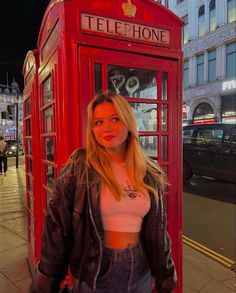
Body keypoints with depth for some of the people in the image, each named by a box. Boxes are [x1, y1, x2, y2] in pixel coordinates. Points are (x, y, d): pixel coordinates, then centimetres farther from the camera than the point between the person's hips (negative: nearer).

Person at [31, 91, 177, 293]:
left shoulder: (150, 173, -3)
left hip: (141, 268, 4)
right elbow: (57, 225, -10)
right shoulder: (79, 167, -15)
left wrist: (166, 276, 10)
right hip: (95, 271, -3)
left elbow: (157, 227, 5)